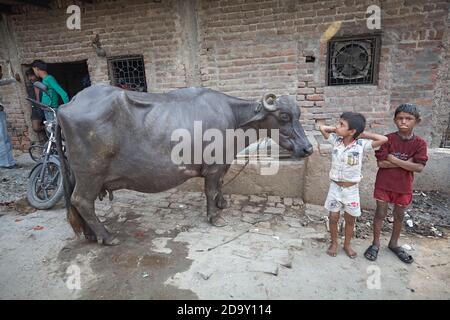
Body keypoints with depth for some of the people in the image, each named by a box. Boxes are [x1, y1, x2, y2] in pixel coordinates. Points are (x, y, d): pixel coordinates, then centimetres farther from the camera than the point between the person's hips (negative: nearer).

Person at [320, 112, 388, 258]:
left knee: (350, 219, 14)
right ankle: (334, 243, 32)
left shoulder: (361, 144, -13)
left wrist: (362, 134, -13)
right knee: (333, 217, 10)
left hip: (351, 189, -1)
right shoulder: (336, 140, -6)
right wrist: (337, 130, -5)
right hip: (335, 187, 1)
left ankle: (347, 244, 35)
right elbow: (322, 127, 2)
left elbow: (384, 139, -18)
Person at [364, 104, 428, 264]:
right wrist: (406, 162, -18)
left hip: (404, 186, 2)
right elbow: (381, 163, -17)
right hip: (384, 184, -2)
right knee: (380, 214, 8)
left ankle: (394, 243, 37)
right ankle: (376, 243, 25)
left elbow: (419, 167, -17)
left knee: (399, 216, 17)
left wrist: (394, 159, -21)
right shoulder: (388, 139, -11)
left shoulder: (419, 143, -8)